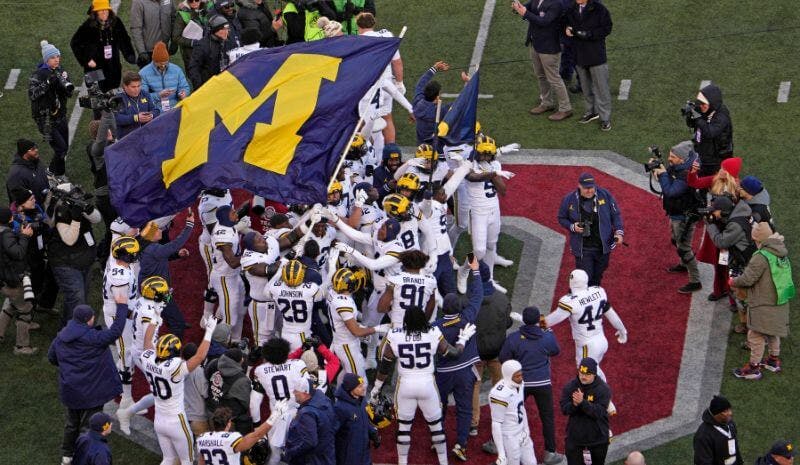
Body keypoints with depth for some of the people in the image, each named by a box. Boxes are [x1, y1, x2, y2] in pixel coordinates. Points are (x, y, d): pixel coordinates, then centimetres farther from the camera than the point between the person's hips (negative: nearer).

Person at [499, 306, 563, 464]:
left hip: (521, 383, 1)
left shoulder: (513, 338, -13)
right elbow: (556, 351, 10)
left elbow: (503, 358, -4)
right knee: (547, 417, 10)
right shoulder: (547, 337, -11)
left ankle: (497, 444, 25)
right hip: (543, 383, 0)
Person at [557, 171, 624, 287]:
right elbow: (562, 218, 7)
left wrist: (619, 231, -9)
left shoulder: (605, 195, -6)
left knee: (597, 278, 16)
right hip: (582, 249, -2)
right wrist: (572, 227, -13)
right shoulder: (569, 200, -8)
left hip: (603, 246, 2)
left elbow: (616, 214, 4)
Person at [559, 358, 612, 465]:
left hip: (597, 435, -2)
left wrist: (582, 402, -38)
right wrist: (574, 405, -30)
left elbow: (598, 412, -24)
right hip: (575, 434, 2)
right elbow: (564, 409, -8)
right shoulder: (570, 386, -6)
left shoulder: (603, 389, -15)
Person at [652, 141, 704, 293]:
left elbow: (670, 191, -36)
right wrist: (657, 170, -11)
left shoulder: (686, 175, -32)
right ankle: (683, 265, 55)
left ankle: (695, 282, 2)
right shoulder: (675, 167, -4)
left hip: (684, 217, -10)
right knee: (676, 241, 30)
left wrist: (663, 174, -26)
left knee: (684, 248, -5)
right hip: (675, 214, 10)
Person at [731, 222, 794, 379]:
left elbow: (747, 279, -21)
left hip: (763, 305, -8)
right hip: (779, 303, 8)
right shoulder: (782, 253, 2)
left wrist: (734, 282, 0)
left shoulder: (761, 257, -24)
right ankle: (774, 360, 37)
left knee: (756, 335, 3)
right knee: (773, 333, 24)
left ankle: (754, 367, 11)